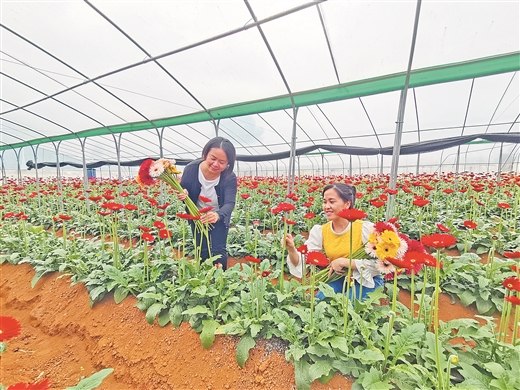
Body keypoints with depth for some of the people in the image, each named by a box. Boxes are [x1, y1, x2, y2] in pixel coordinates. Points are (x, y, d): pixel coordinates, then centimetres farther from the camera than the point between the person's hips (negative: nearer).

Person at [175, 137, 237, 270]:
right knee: (202, 252, 13)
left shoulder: (229, 177, -27)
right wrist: (183, 195, -36)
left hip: (219, 218, -1)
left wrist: (218, 215, -57)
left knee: (218, 251, 0)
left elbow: (230, 203, -35)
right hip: (197, 218, 2)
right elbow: (183, 191, -10)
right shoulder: (191, 169, -24)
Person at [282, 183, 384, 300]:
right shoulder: (320, 231, -10)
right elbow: (302, 262, -15)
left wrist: (343, 261, -25)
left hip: (366, 281, -3)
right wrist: (291, 249, -37)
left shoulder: (365, 228, -21)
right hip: (338, 279, 3)